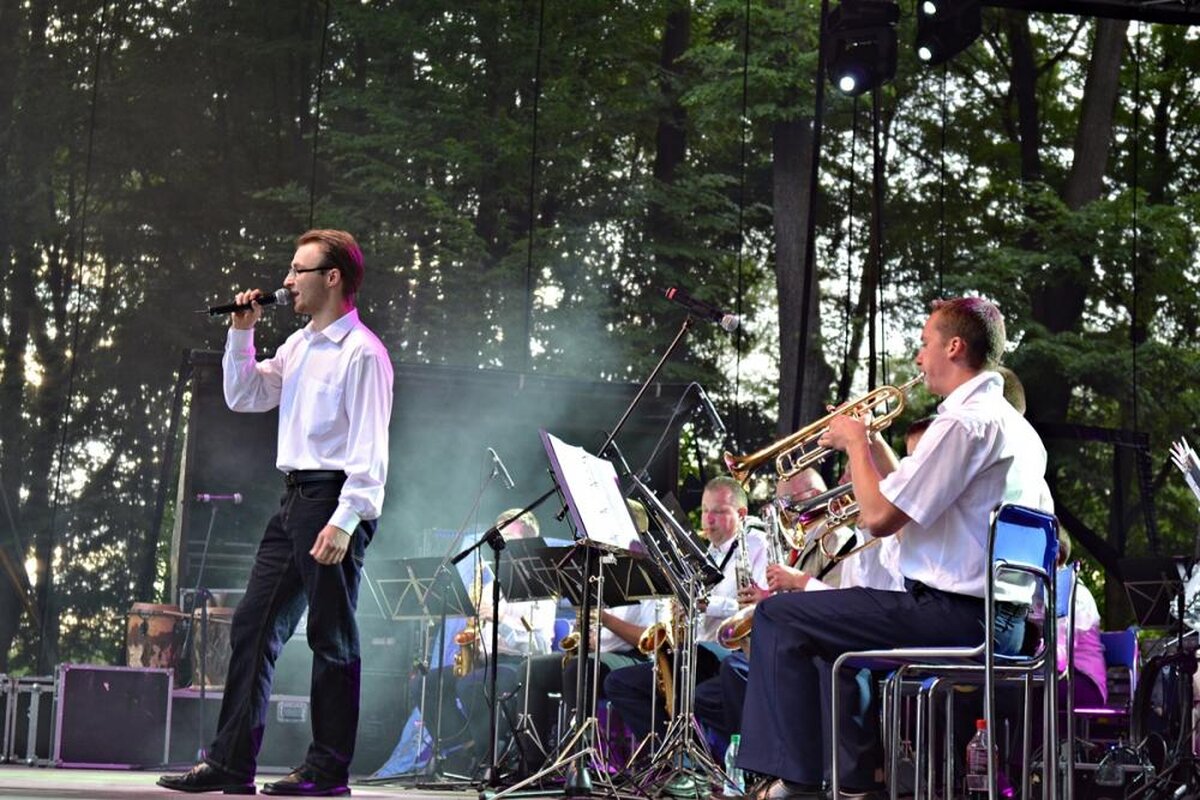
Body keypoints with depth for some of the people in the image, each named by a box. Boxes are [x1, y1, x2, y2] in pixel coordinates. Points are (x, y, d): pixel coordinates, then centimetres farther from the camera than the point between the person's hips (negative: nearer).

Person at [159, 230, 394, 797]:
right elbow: (243, 397, 23)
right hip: (295, 496, 9)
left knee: (331, 637, -3)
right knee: (253, 626, 7)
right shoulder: (299, 345, 17)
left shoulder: (361, 352, -11)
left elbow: (369, 448, -16)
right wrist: (241, 334, 11)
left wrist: (344, 520, -23)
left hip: (334, 500, -9)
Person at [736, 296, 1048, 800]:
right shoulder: (1012, 425, 16)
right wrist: (869, 441, 21)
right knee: (830, 625, 30)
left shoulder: (964, 422, -17)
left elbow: (878, 517, -18)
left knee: (778, 616, -5)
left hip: (955, 615, -11)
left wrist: (855, 443, -3)